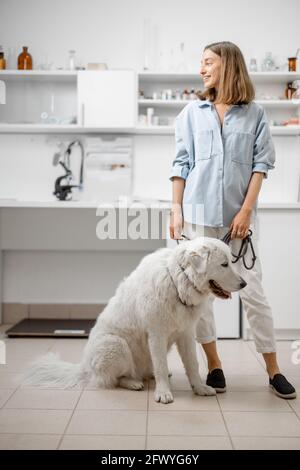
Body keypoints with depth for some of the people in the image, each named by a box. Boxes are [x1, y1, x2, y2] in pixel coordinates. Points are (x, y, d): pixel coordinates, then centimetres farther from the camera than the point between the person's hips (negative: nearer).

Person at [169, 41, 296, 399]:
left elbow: (262, 164, 1)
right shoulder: (192, 112, 10)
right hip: (198, 212, 2)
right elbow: (181, 164, 8)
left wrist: (246, 210, -8)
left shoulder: (255, 114, 5)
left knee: (252, 291, -1)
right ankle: (213, 365, 17)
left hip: (238, 214, -2)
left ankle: (273, 370, 10)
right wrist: (176, 210, 1)